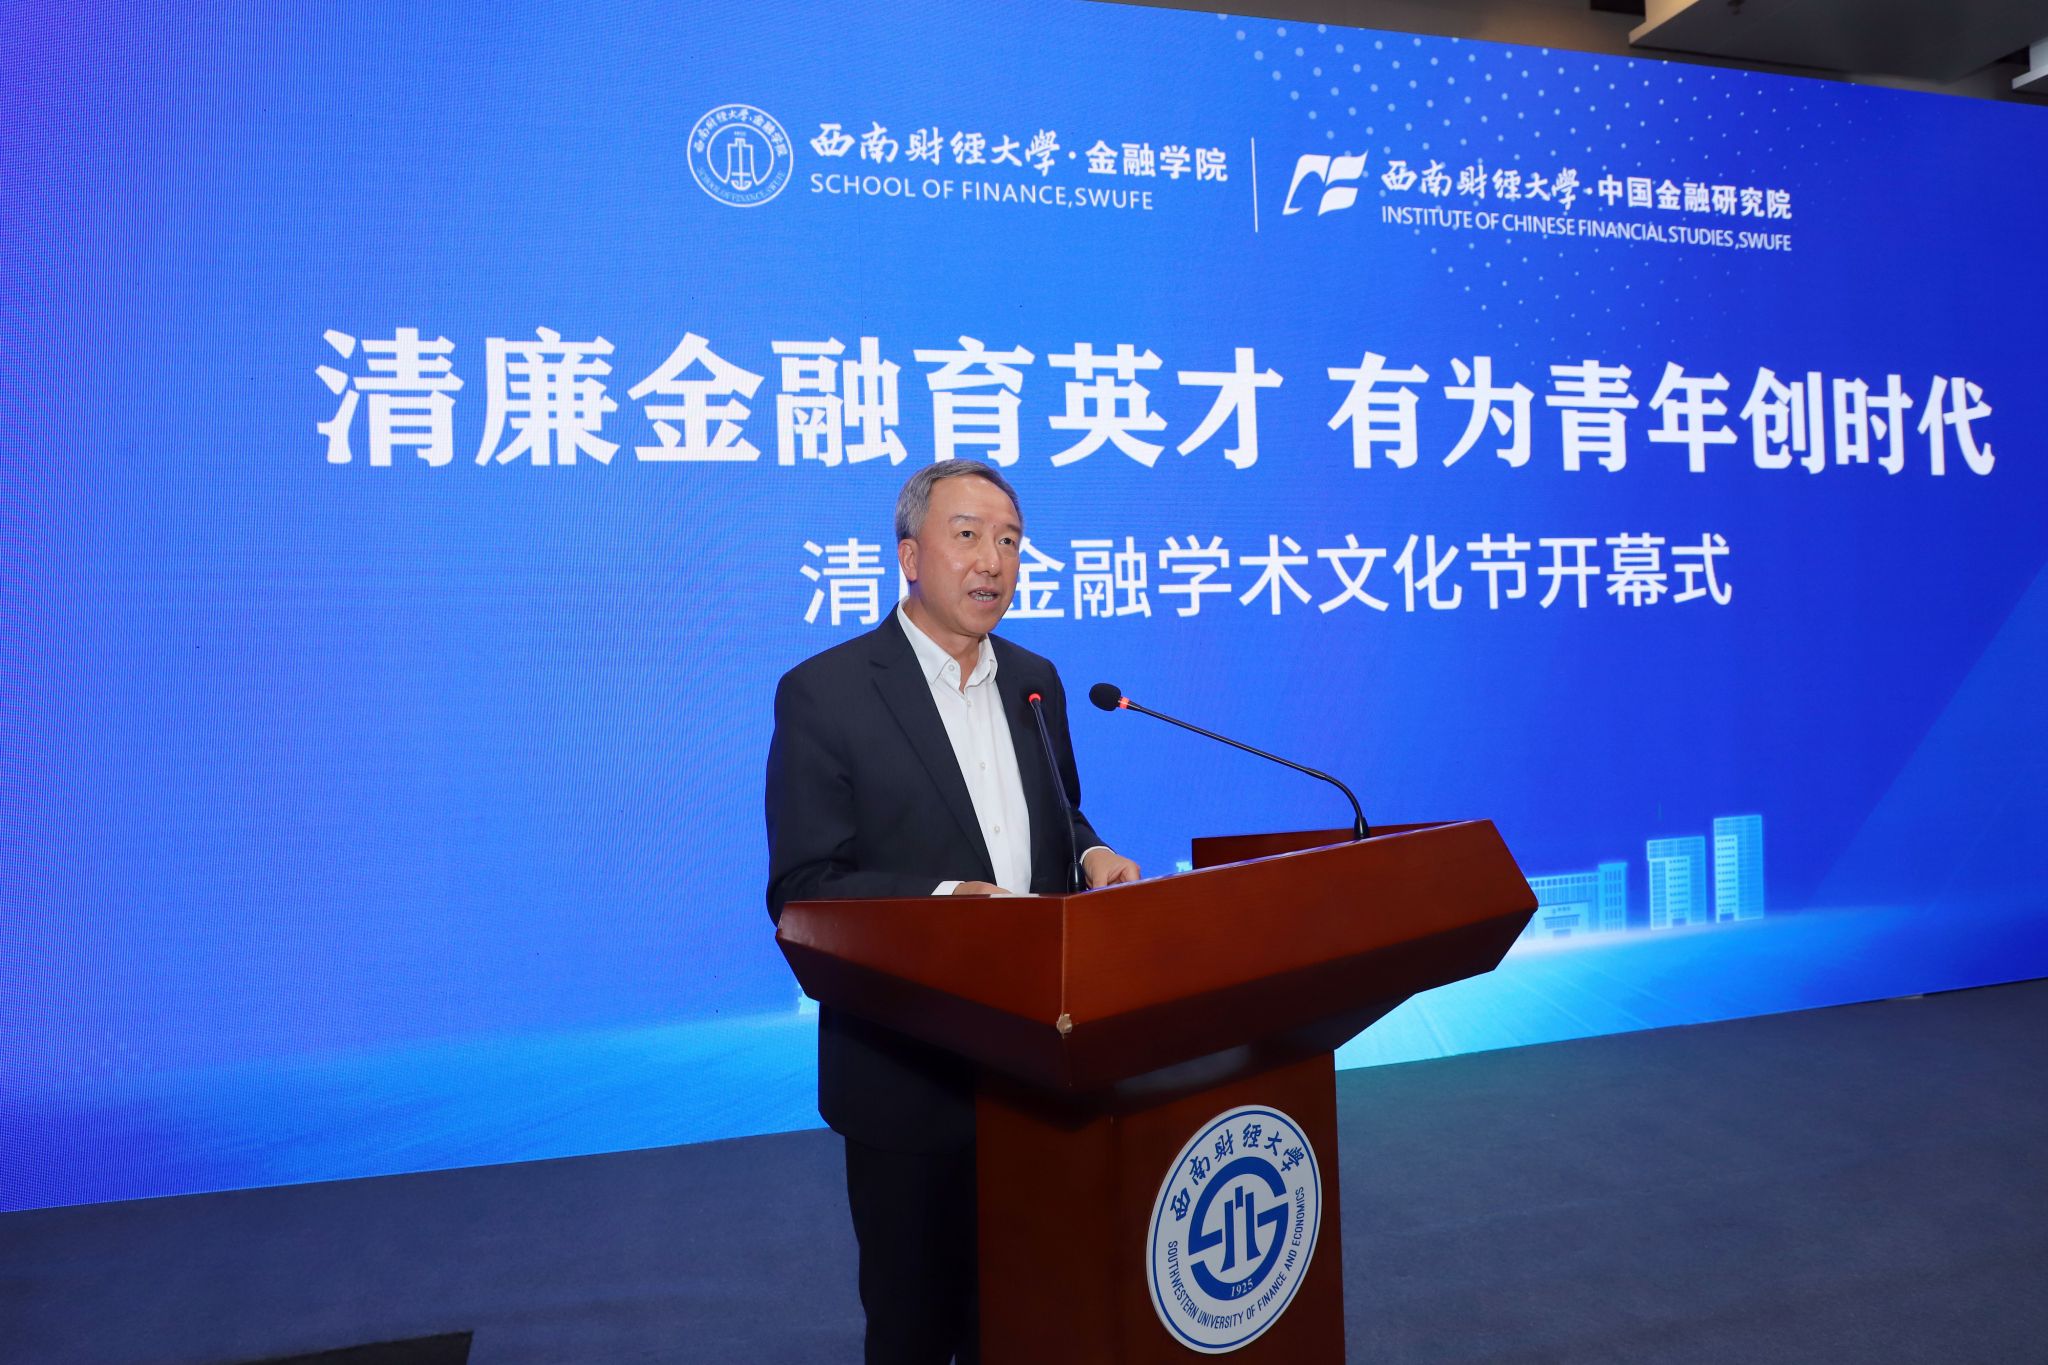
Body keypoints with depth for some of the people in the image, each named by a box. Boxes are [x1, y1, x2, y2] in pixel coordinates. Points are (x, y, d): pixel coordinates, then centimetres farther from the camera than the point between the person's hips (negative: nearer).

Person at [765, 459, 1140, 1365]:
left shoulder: (1033, 680, 6)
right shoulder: (824, 692, -13)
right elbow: (803, 892, -14)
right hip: (908, 1066, -5)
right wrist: (946, 900, -28)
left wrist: (1090, 856, -6)